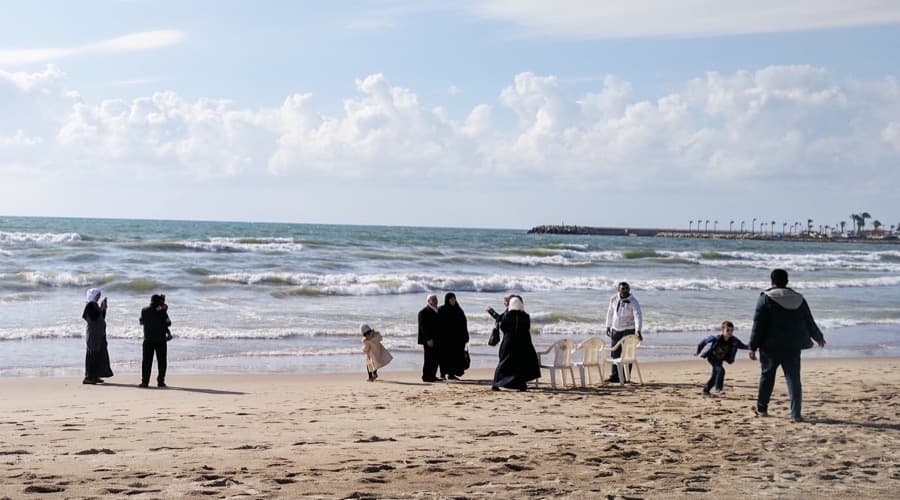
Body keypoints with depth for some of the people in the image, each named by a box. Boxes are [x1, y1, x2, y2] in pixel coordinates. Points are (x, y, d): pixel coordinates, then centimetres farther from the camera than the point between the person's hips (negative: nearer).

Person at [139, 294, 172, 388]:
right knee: (161, 362, 5)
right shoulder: (162, 311, -7)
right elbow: (168, 323, 0)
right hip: (160, 339, -2)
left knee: (146, 361, 4)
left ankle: (145, 381, -1)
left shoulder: (144, 311, 0)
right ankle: (160, 382, 2)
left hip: (148, 339, 2)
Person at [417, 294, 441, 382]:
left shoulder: (436, 311, 16)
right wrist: (428, 339, -21)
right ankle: (426, 376, 3)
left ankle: (432, 376, 15)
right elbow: (423, 327, -16)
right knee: (429, 358, -4)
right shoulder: (424, 312, -11)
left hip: (436, 339, 8)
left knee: (436, 359, 8)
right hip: (429, 340, -8)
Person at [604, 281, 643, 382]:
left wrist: (638, 331, -40)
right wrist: (608, 326, 14)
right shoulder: (614, 299, -1)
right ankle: (615, 376, 15)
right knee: (614, 353, 7)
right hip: (616, 329, 5)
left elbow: (638, 316, -27)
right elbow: (610, 312, 13)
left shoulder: (633, 302, -16)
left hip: (629, 330, -5)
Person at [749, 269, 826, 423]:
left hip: (771, 347, -2)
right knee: (793, 379, 4)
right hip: (793, 347, 2)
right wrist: (819, 338, 32)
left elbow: (758, 325, -10)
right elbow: (809, 323, 15)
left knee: (766, 376, 14)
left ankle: (761, 408, 24)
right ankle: (796, 414, -1)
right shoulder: (799, 299, 6)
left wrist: (753, 347, -7)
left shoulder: (766, 298, -6)